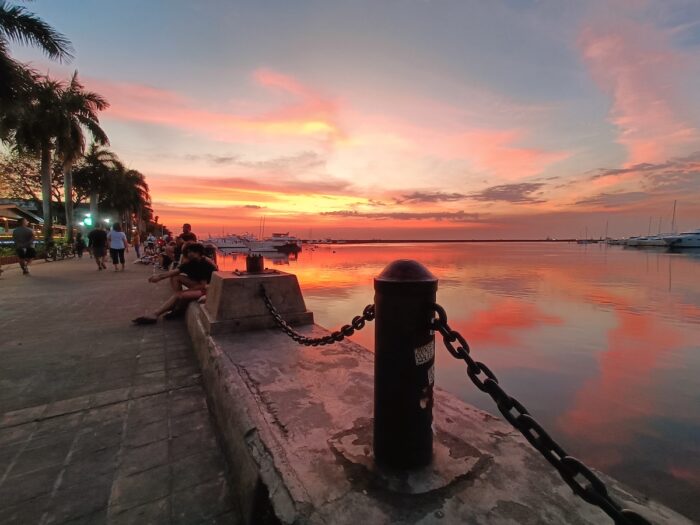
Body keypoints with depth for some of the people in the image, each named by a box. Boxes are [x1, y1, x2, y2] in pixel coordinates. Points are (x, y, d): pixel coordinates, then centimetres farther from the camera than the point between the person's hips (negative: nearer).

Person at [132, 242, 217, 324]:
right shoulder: (191, 262, 1)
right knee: (175, 277, 1)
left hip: (207, 289, -9)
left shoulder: (206, 265, -23)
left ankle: (154, 315, -12)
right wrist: (159, 276, -19)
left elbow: (203, 286, -25)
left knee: (178, 295, -23)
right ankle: (177, 306, -4)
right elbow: (175, 271, -4)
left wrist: (184, 291, -18)